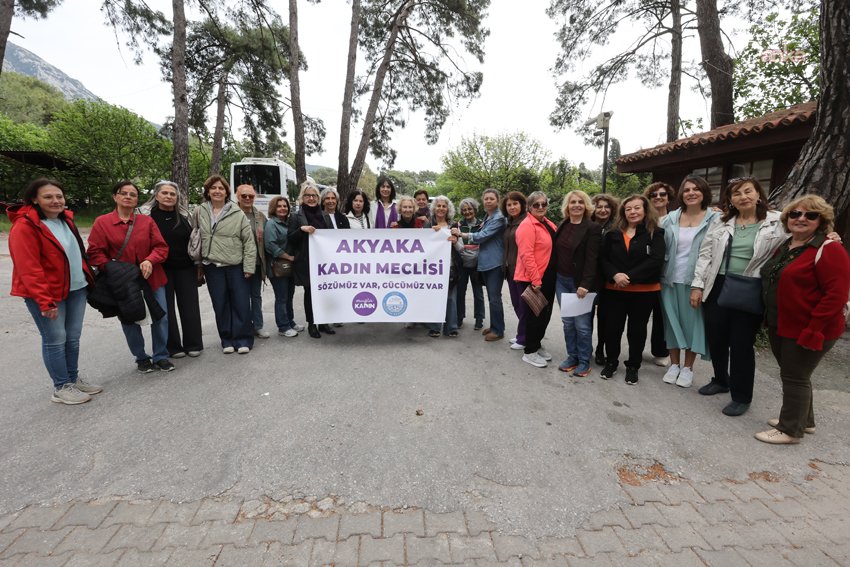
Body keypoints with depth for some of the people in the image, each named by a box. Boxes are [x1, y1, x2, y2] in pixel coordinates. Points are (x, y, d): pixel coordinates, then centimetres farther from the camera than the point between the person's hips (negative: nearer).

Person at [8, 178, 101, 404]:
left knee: (73, 337, 13)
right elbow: (28, 268, -19)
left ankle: (73, 379, 25)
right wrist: (45, 300, -22)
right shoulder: (24, 226, -14)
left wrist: (87, 278, 18)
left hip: (76, 289, 7)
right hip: (47, 293, -7)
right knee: (55, 339, -1)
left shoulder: (65, 219, 10)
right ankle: (61, 388, 11)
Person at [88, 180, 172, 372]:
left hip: (151, 277, 1)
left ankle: (160, 356, 19)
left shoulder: (147, 221, 2)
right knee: (129, 320, 9)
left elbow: (161, 247, -1)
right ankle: (141, 358, 27)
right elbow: (95, 253, -3)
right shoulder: (101, 222, -2)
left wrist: (150, 260, -19)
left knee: (161, 316, 3)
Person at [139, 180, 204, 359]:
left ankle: (193, 344, 16)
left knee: (190, 306, 4)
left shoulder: (184, 214, 5)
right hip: (161, 269, -1)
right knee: (166, 308, 5)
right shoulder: (146, 214, -2)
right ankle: (172, 346, 16)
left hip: (185, 268, 2)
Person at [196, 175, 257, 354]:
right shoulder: (200, 212, 7)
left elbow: (249, 241, -4)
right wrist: (198, 265, 8)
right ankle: (227, 340, 22)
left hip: (237, 267, -2)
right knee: (220, 306, 9)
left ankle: (243, 339, 15)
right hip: (212, 268, 3)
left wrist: (249, 266, -8)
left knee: (241, 304, 1)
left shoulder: (237, 213, -2)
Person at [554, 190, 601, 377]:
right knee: (567, 322, 11)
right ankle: (572, 357, 23)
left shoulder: (592, 228, -8)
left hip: (580, 283, -6)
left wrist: (585, 284, -22)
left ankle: (584, 361, 13)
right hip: (562, 281, 6)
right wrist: (554, 277, 8)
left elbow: (591, 259, -15)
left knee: (582, 324, -2)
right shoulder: (562, 226, 11)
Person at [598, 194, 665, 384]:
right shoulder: (613, 234, 6)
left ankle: (633, 366, 26)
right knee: (612, 327, 6)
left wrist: (630, 277, -20)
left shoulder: (655, 233, -1)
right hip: (615, 290, 2)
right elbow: (603, 258, 1)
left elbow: (656, 260, -13)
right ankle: (611, 362, 27)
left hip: (644, 291, -2)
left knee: (637, 329, 10)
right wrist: (615, 275, -17)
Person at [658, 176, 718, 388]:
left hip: (696, 281, -2)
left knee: (693, 322, 6)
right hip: (671, 279, 3)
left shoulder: (715, 219, -2)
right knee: (673, 321, 9)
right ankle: (674, 364, 24)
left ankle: (688, 368, 21)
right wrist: (660, 273, 2)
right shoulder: (670, 219, 6)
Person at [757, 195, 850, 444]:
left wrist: (812, 331, -24)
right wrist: (771, 320, 13)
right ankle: (804, 420, 37)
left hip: (807, 331, -8)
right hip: (780, 327, 8)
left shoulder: (828, 250, -14)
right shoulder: (784, 247, 10)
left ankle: (790, 430, 17)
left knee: (794, 377, 2)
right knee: (792, 374, 19)